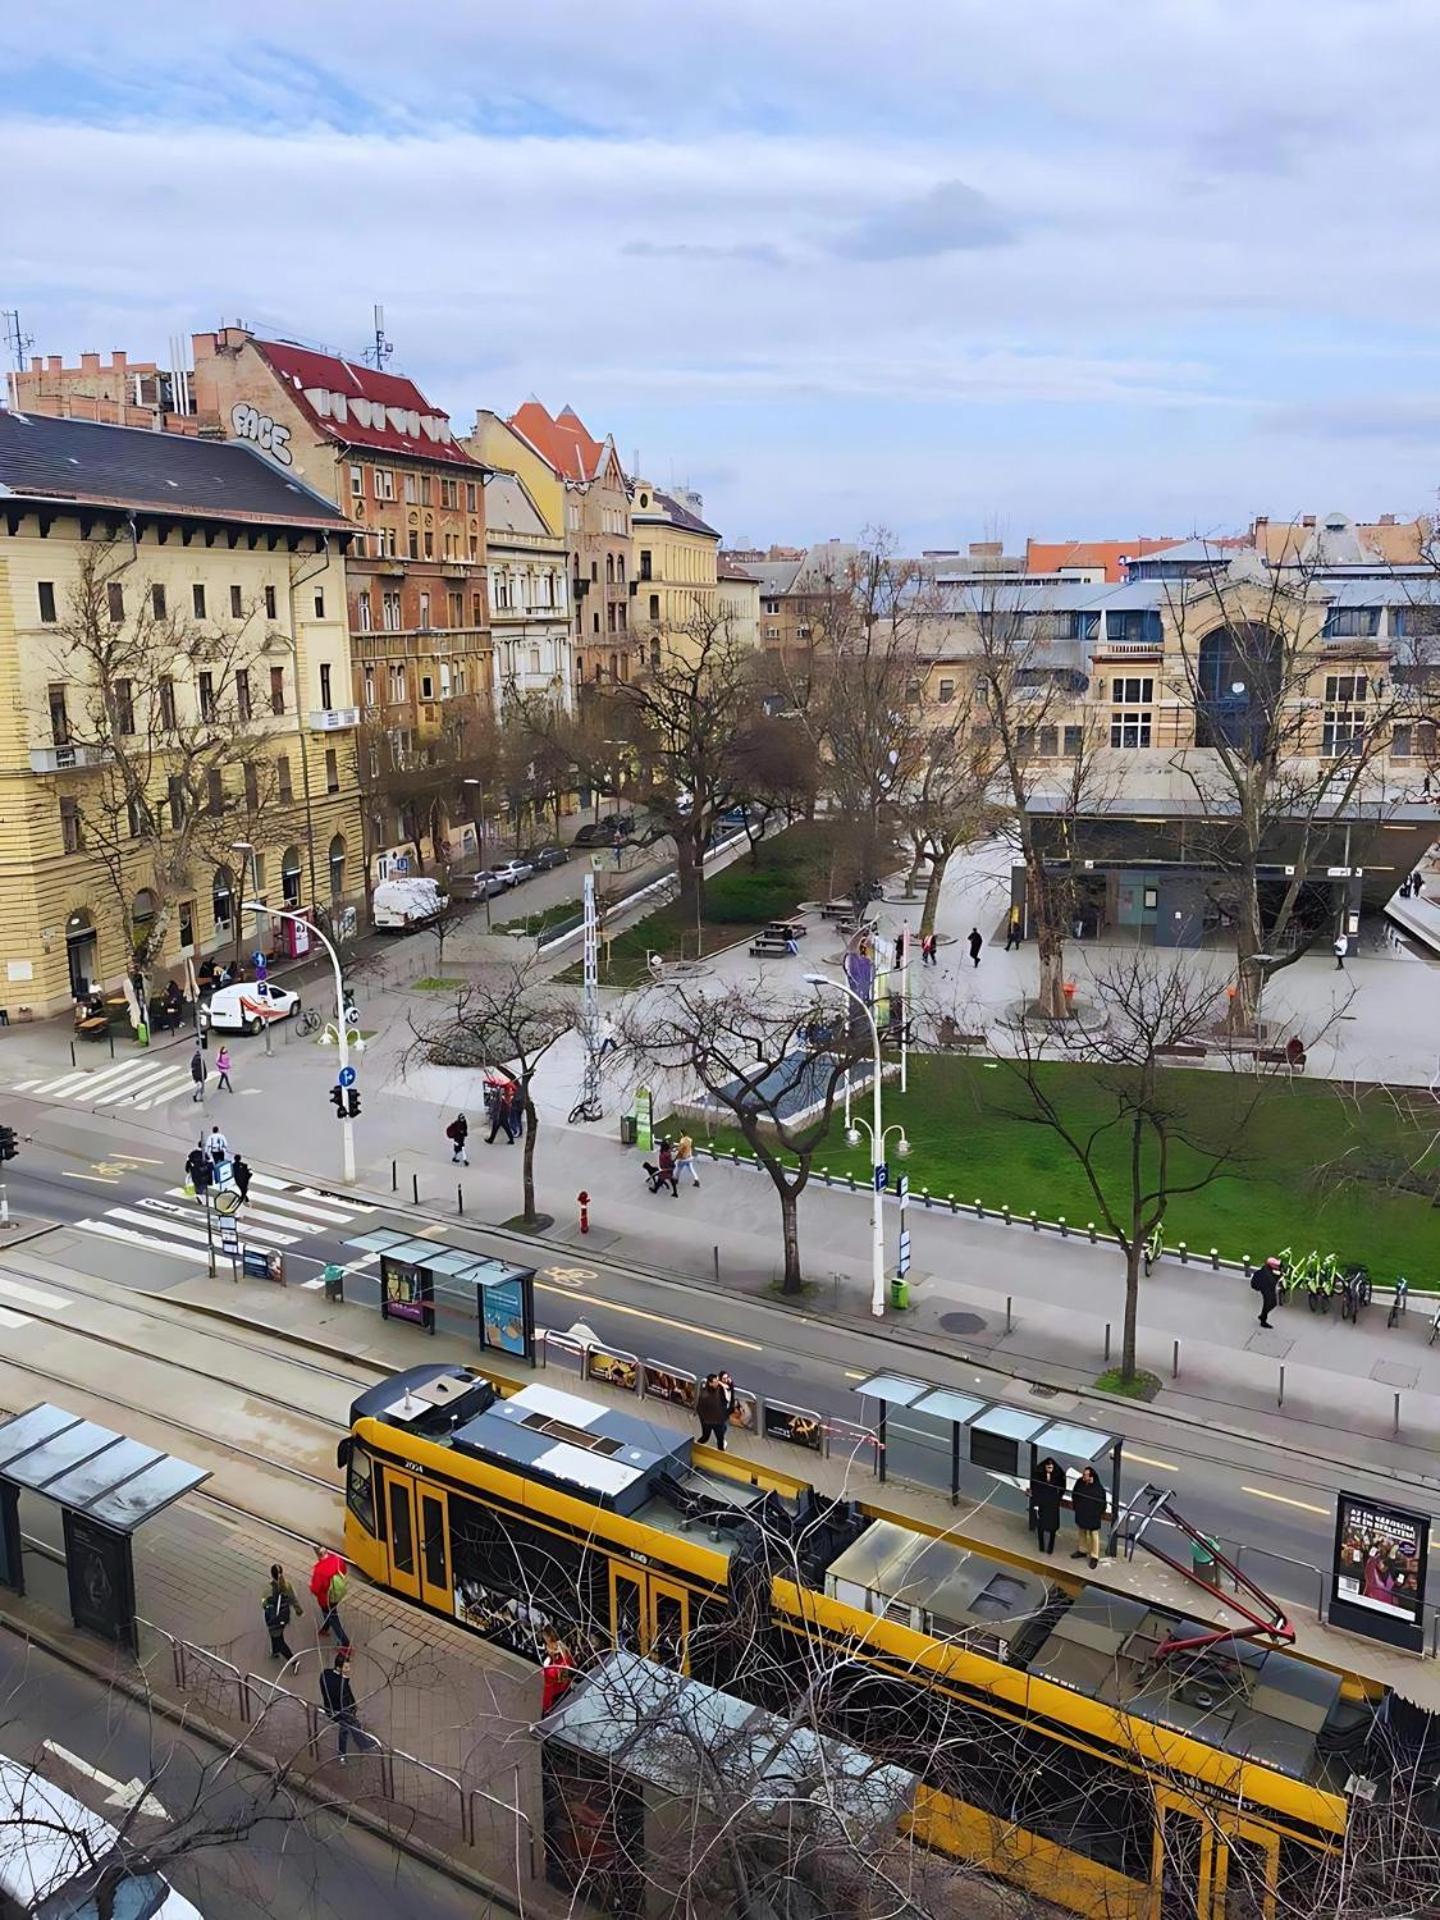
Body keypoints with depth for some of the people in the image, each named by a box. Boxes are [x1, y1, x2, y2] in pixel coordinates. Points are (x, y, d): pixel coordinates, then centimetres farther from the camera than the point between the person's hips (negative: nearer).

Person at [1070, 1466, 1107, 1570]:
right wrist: (1075, 1506, 8)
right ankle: (1083, 1551, 43)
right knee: (1081, 1532, 22)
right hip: (1080, 1513, 5)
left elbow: (1102, 1502, -14)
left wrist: (1099, 1514, -8)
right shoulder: (1079, 1482, -13)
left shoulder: (1098, 1487, -26)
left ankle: (1094, 1557, 22)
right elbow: (1074, 1494, 5)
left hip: (1093, 1515, -5)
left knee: (1094, 1535, 9)